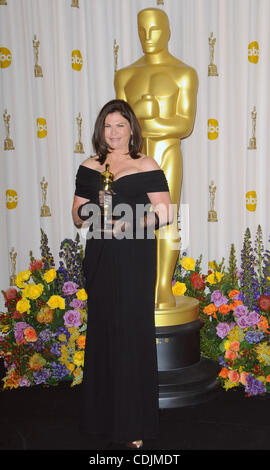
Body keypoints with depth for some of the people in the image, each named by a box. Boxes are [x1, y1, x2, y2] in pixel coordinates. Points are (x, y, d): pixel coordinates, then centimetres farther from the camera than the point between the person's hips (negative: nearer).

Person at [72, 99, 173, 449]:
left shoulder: (146, 167, -1)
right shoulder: (89, 168, 10)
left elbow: (164, 214, -6)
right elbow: (78, 215, 12)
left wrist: (128, 224, -19)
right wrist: (93, 211, -9)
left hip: (135, 261, -4)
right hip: (99, 259, 4)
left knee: (132, 333, -2)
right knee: (101, 331, 9)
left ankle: (134, 426, 10)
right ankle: (103, 415, 24)